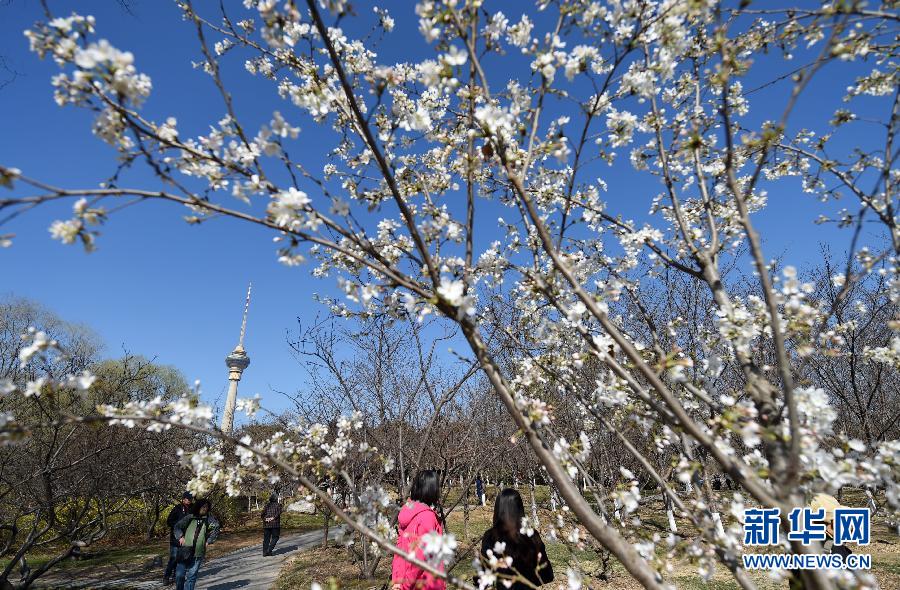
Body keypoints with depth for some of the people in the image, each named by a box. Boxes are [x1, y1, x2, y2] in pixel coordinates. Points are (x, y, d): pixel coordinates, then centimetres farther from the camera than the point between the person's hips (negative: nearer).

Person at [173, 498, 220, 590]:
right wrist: (180, 537, 0)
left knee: (191, 576, 1)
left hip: (198, 553, 0)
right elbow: (177, 526, 12)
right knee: (179, 575, 2)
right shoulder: (190, 517, 3)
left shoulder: (209, 519, 4)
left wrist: (208, 541, 3)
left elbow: (216, 529, 10)